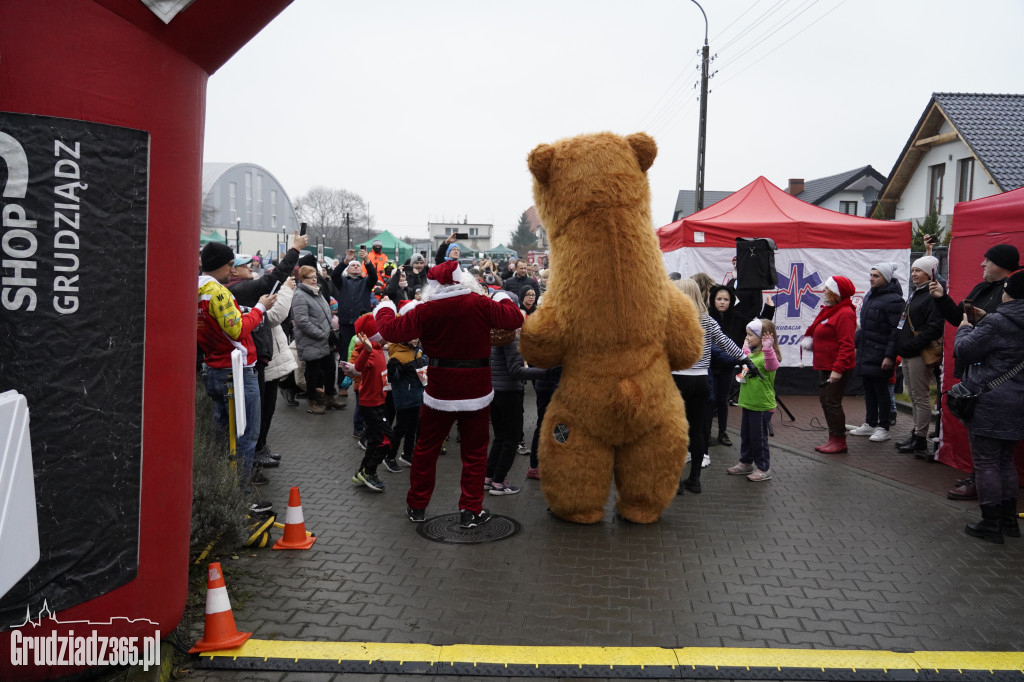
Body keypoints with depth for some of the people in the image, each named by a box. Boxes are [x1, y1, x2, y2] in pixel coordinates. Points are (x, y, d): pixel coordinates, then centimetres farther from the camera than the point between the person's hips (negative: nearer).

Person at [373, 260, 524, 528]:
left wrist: (384, 309, 10)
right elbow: (515, 319, -4)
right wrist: (503, 298, 16)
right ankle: (470, 510, 11)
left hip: (439, 393, 1)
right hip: (476, 392, 0)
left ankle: (417, 506, 25)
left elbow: (392, 330, -9)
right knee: (475, 451, 10)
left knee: (426, 448, 16)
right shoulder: (480, 304, -9)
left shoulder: (426, 310, -8)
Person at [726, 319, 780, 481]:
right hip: (748, 403, 9)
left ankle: (764, 469, 14)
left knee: (759, 437, 1)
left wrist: (767, 349, -56)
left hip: (762, 406, -9)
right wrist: (746, 348, 37)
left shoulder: (768, 355, -19)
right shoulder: (752, 354, 11)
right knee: (745, 435, 19)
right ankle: (745, 463, 33)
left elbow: (772, 365, -43)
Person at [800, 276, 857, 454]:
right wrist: (809, 340, 6)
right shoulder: (829, 310, 14)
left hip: (838, 367, -10)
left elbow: (846, 345, -22)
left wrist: (838, 369, -26)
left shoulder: (845, 313, -17)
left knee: (832, 402, -5)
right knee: (824, 400, 15)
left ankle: (839, 441, 6)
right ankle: (833, 438, 24)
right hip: (826, 365, 10)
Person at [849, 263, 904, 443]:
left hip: (879, 354, -8)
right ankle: (870, 424, 25)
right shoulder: (869, 295, 13)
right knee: (868, 388, 14)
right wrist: (855, 343, 20)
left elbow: (896, 331, -18)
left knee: (880, 389, 0)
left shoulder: (893, 300, -15)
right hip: (865, 351, 8)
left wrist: (889, 356, -22)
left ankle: (883, 428, 10)